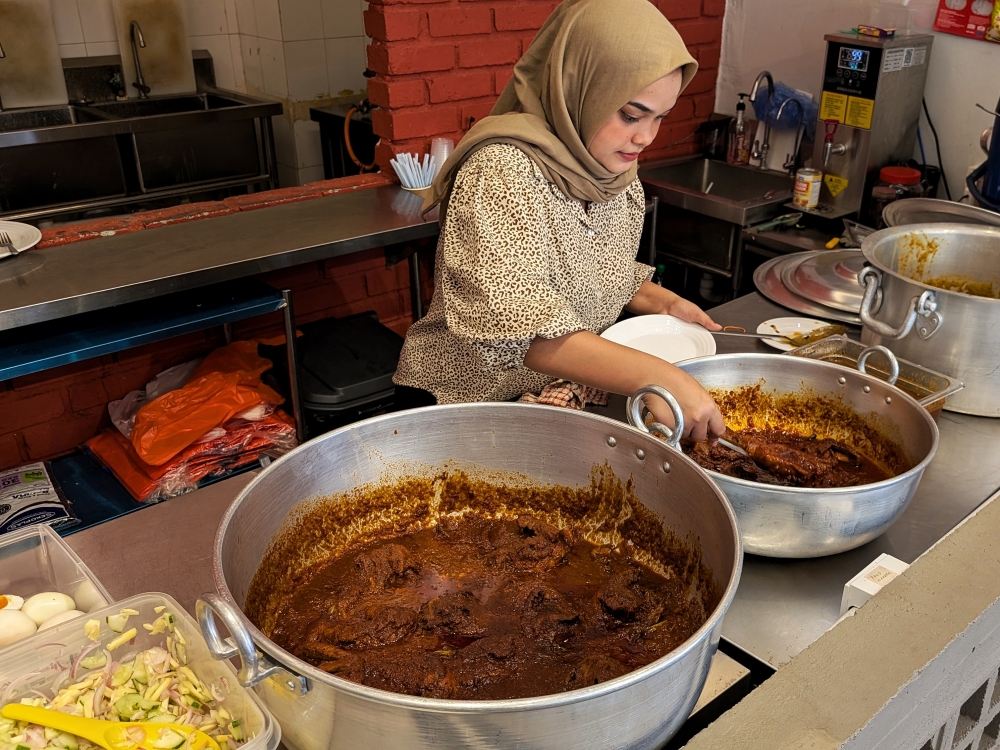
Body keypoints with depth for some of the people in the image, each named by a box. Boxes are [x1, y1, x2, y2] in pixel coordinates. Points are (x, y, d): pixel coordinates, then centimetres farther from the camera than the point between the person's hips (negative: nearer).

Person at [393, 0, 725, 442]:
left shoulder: (614, 171, 2)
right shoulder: (501, 171, -23)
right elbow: (512, 323, -35)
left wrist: (662, 302, -2)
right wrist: (653, 375, -43)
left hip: (565, 400, 7)